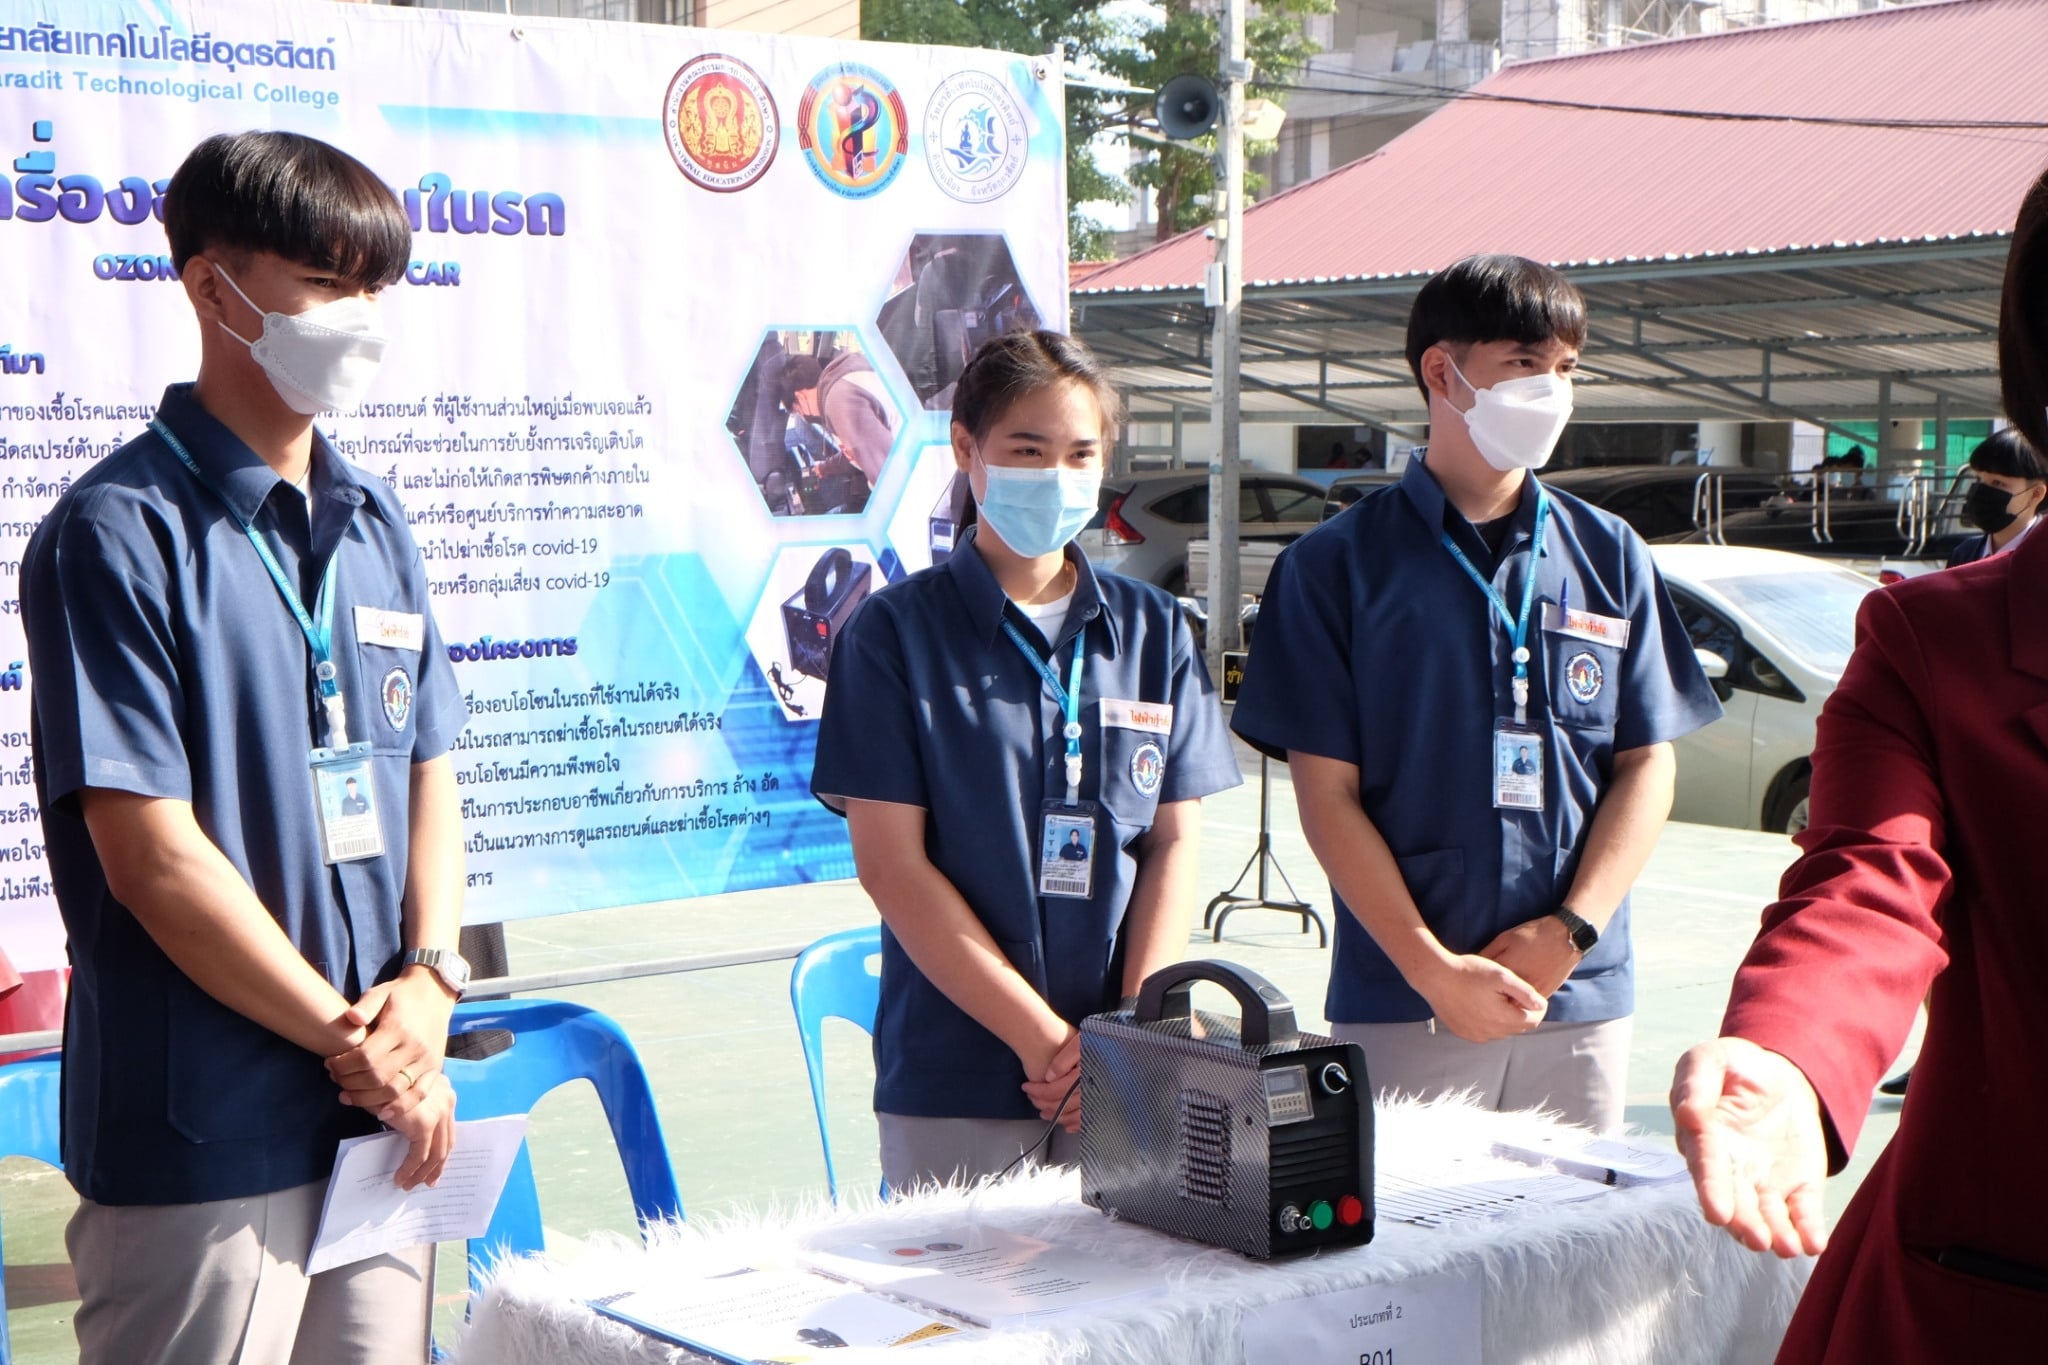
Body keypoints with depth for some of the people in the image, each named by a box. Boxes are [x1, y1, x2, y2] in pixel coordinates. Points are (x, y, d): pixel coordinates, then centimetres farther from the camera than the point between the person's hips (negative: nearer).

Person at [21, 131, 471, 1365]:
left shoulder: (376, 525, 12)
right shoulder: (121, 532, -9)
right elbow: (151, 854, -13)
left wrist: (429, 983, -3)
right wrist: (346, 1036, -9)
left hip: (382, 1123, 6)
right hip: (203, 1142, -6)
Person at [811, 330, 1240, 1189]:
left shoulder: (1152, 630, 8)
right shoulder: (896, 632, -2)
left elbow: (1175, 840, 6)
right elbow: (891, 865, -7)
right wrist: (1045, 1039, -13)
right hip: (953, 1082, -3)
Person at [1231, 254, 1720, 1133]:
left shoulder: (1610, 557, 9)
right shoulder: (1339, 564, 0)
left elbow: (1646, 764, 7)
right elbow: (1328, 795, -4)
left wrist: (1569, 930, -7)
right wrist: (1434, 968, -13)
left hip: (1582, 998, 3)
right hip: (1400, 1004, -3)